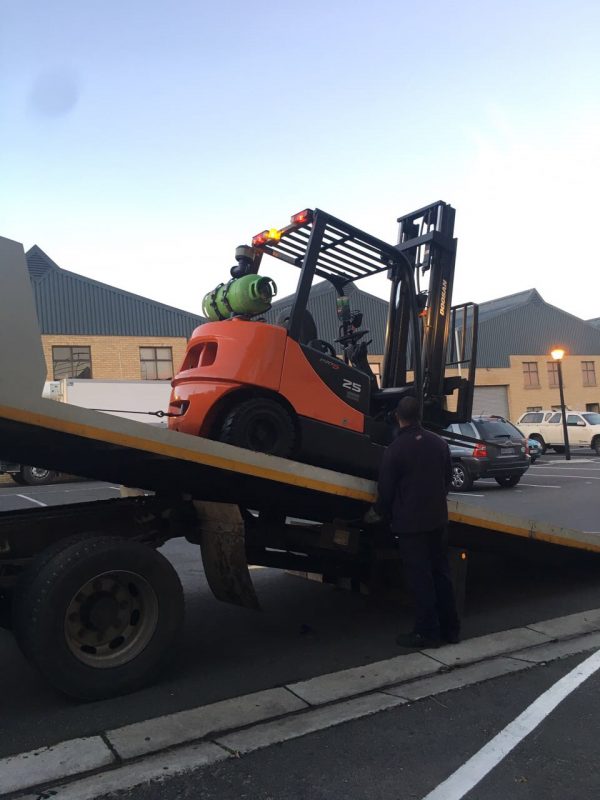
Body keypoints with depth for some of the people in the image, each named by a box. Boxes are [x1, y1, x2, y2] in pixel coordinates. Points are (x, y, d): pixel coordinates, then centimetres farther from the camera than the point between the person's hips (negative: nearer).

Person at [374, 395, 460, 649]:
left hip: (410, 523, -6)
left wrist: (382, 513, 10)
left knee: (420, 579, 2)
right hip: (438, 519, 6)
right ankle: (450, 628, 23)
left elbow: (386, 490, -9)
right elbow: (447, 478, 12)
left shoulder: (395, 450, -16)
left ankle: (427, 632, 8)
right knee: (441, 573, 15)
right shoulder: (439, 443, 2)